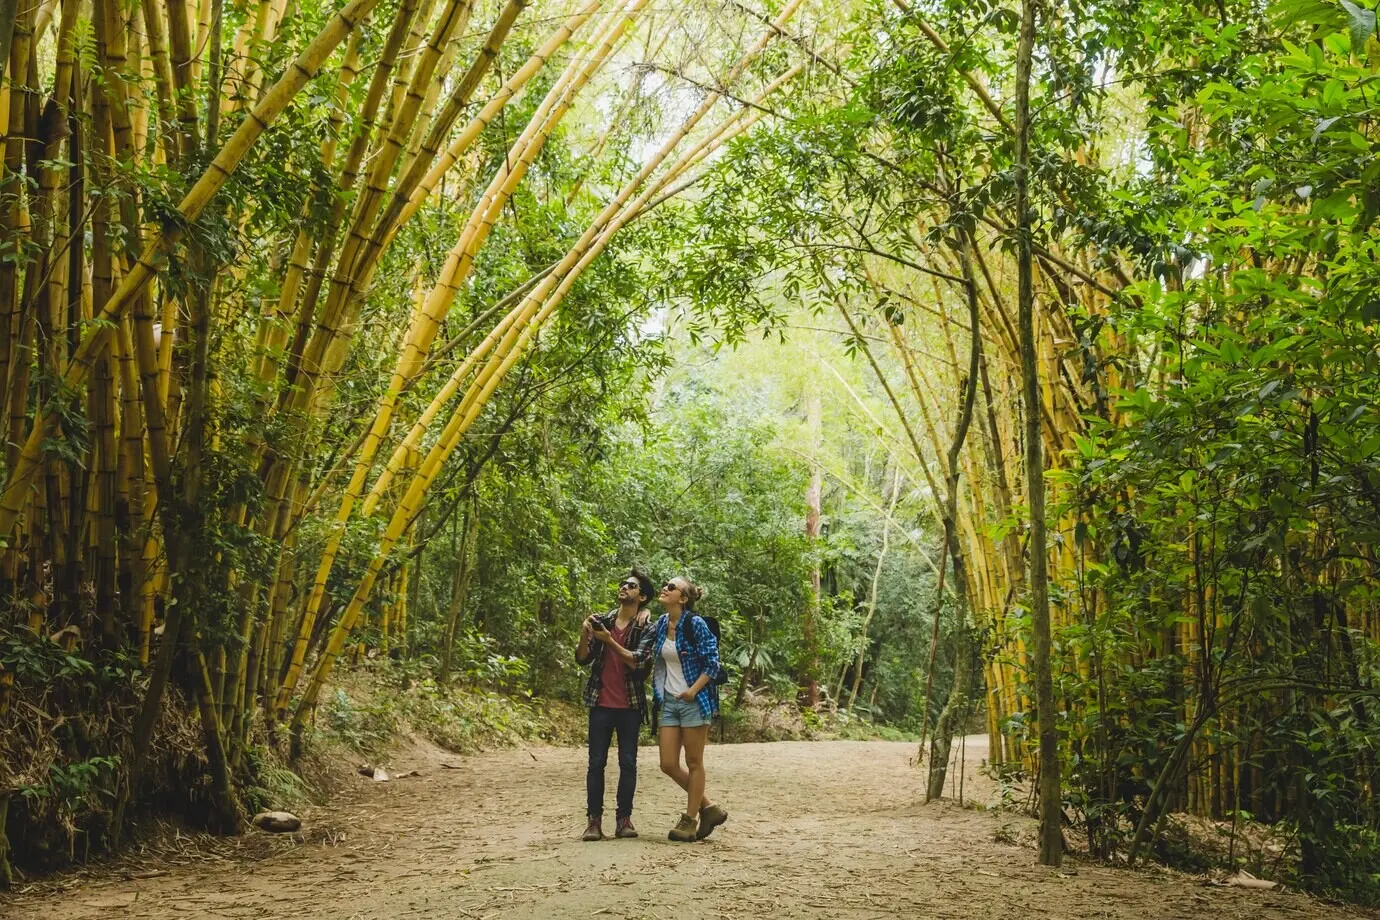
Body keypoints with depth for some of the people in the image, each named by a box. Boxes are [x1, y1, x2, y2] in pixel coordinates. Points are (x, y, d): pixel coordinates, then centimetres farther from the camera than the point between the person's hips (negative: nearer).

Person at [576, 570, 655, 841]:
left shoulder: (645, 628, -3)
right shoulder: (601, 621, 6)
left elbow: (640, 666, -14)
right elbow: (583, 659, 5)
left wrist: (610, 641, -19)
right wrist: (584, 634, -14)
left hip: (630, 706, -2)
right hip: (601, 703, 2)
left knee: (628, 763, 2)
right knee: (596, 762, 0)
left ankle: (624, 818, 9)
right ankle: (594, 820, 3)